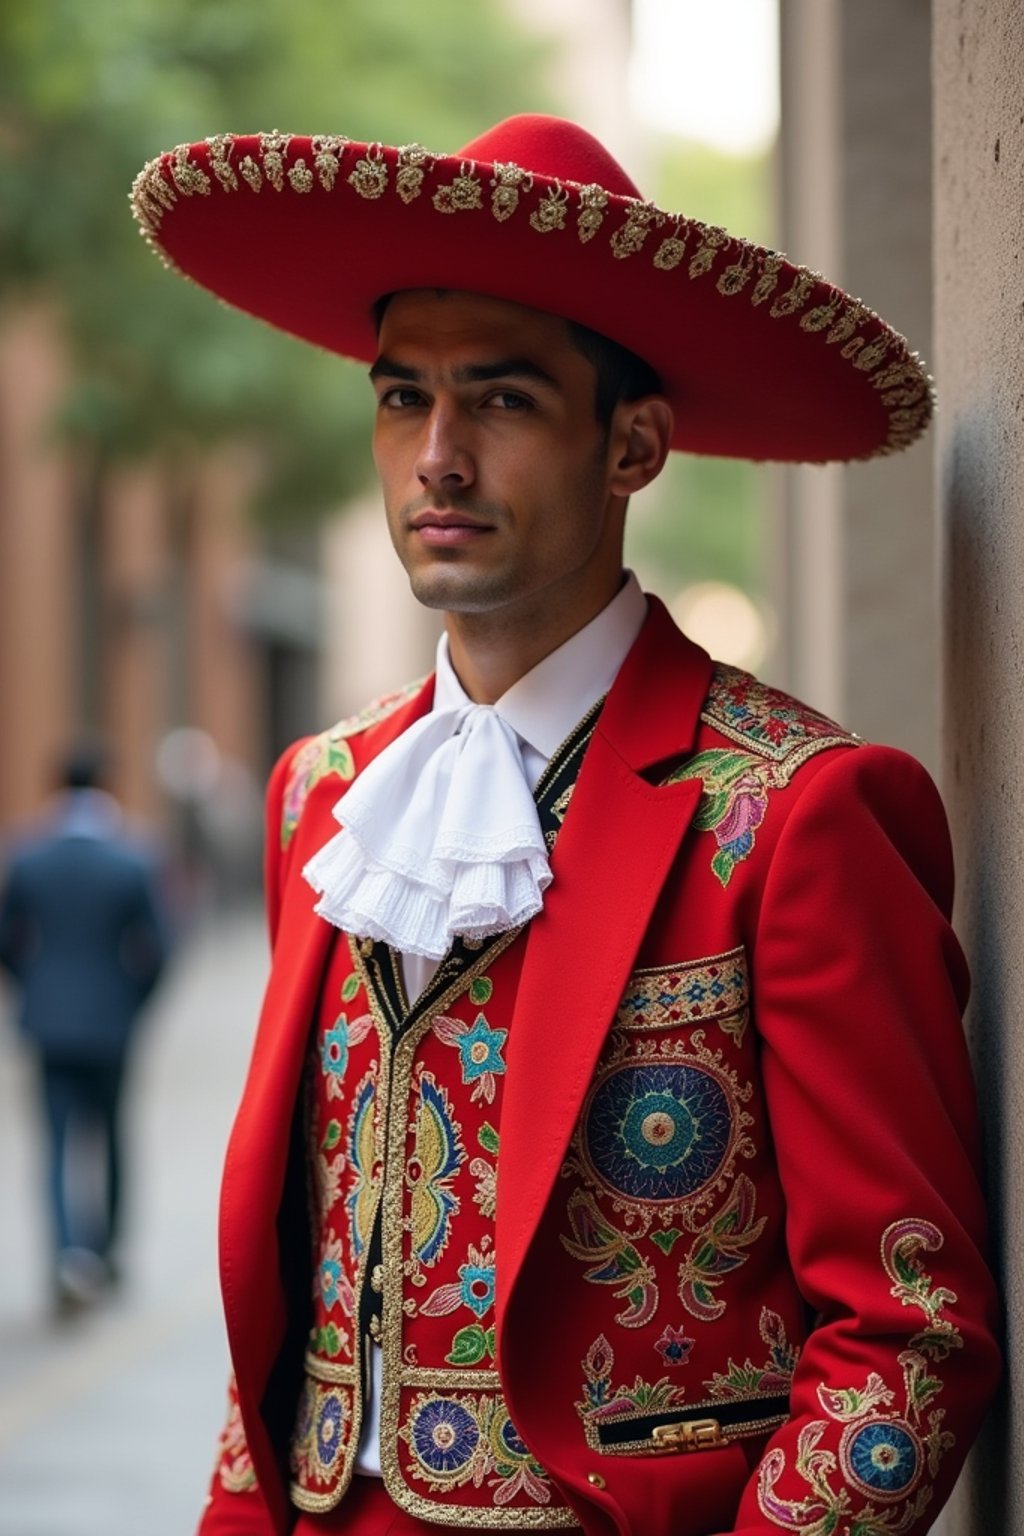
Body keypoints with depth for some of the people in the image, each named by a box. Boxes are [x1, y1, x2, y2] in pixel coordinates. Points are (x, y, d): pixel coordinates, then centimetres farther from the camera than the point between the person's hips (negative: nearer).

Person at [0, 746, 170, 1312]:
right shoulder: (132, 863, -9)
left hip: (50, 1019, 1)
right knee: (108, 1134, 17)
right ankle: (105, 1249, 28)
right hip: (109, 1020, 0)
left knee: (60, 1142, 2)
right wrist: (131, 999, 10)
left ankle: (71, 1250, -18)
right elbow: (155, 949, -7)